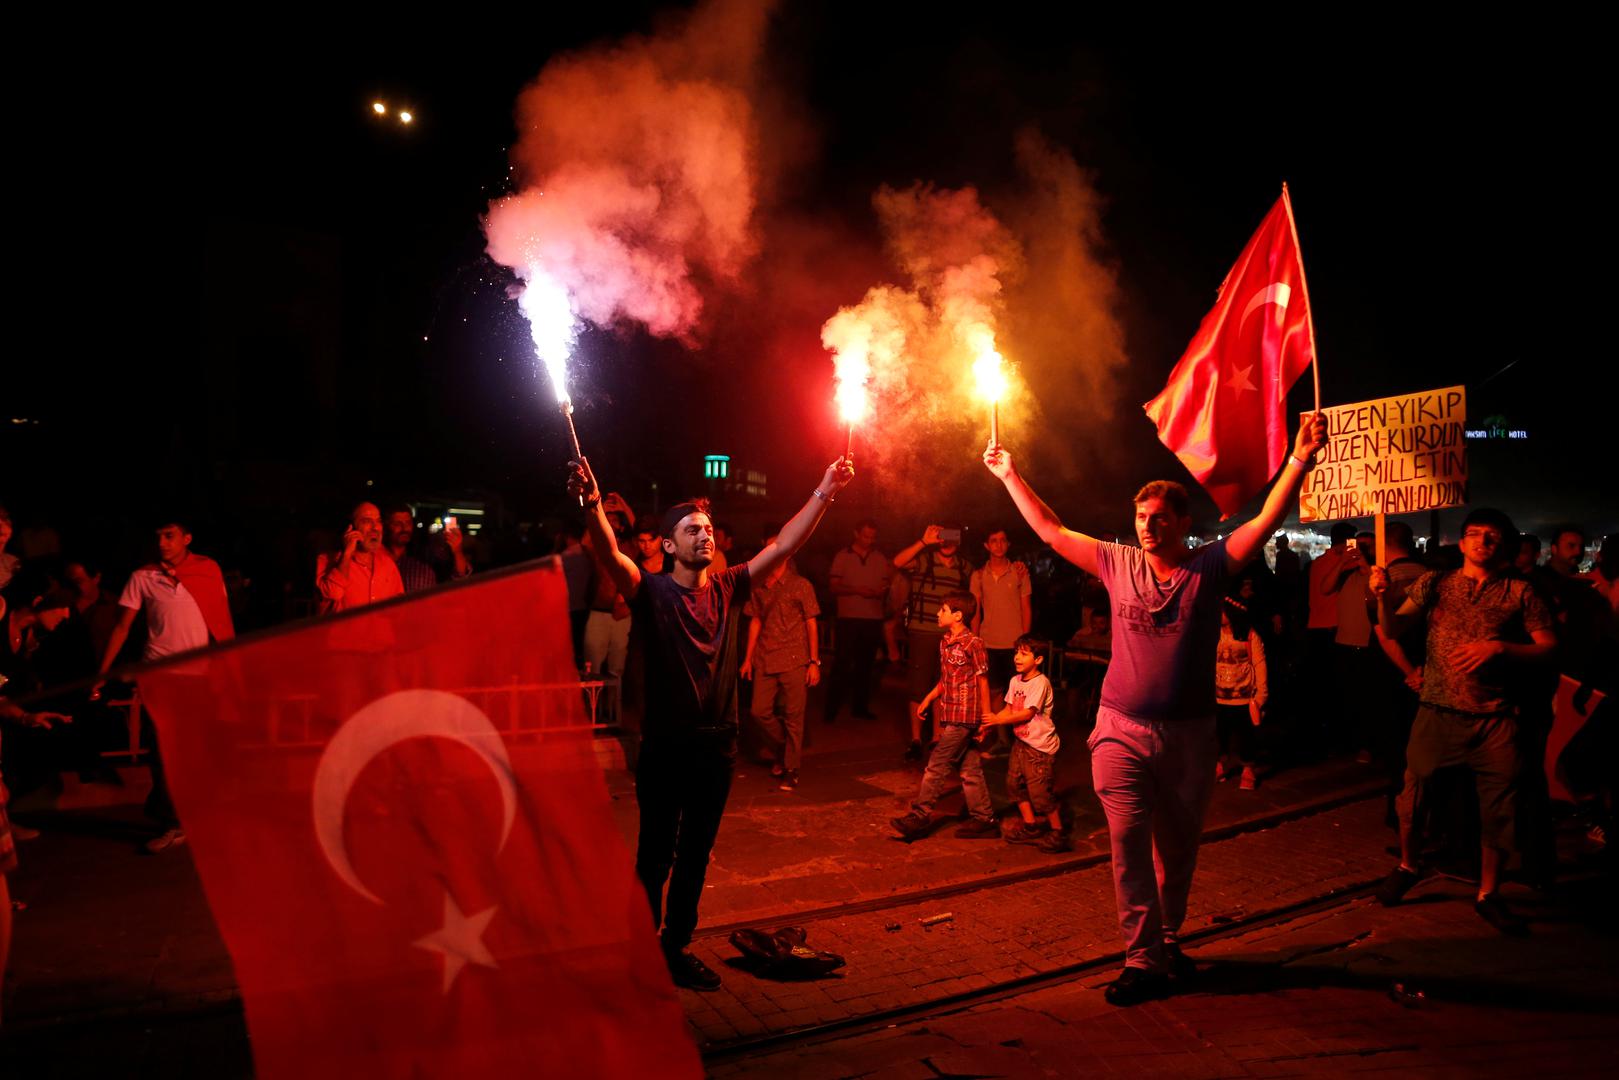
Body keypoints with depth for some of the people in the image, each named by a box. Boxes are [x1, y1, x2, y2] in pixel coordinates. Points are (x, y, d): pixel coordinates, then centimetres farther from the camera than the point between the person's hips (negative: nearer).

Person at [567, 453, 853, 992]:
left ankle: (677, 947, 32)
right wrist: (593, 506, -46)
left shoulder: (727, 589, 4)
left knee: (695, 856, 16)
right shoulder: (652, 592, -8)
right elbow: (610, 556, -27)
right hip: (665, 747, -4)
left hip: (717, 745, 4)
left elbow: (783, 546, 1)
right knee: (655, 856, 8)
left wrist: (824, 493, -7)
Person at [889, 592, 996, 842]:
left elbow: (982, 680, -12)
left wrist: (986, 716, -11)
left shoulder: (973, 643, -14)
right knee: (970, 769, 12)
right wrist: (928, 699, 14)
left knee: (937, 766, -6)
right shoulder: (944, 641, 11)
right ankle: (984, 820, 19)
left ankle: (920, 817, 0)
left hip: (963, 716, -8)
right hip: (951, 715, 8)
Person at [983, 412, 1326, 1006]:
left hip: (1188, 733, 0)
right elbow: (1051, 530, 9)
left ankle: (1166, 941, 35)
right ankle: (1143, 961, 3)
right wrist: (1010, 476, 10)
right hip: (1122, 730, 0)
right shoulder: (1118, 562, 3)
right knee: (1128, 845, -6)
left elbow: (1267, 520, -10)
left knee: (1178, 848, 15)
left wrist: (1301, 456, -21)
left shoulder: (1209, 567, -1)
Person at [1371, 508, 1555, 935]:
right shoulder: (1435, 583, 5)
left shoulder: (1519, 592, 5)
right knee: (1414, 792, 4)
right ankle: (1406, 866, 29)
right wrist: (1383, 596, -24)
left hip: (1495, 717, 0)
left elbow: (1547, 647, 2)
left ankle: (1489, 894, 22)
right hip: (1437, 711, 0)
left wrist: (1499, 647, -14)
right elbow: (1394, 628, -4)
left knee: (1499, 806, 4)